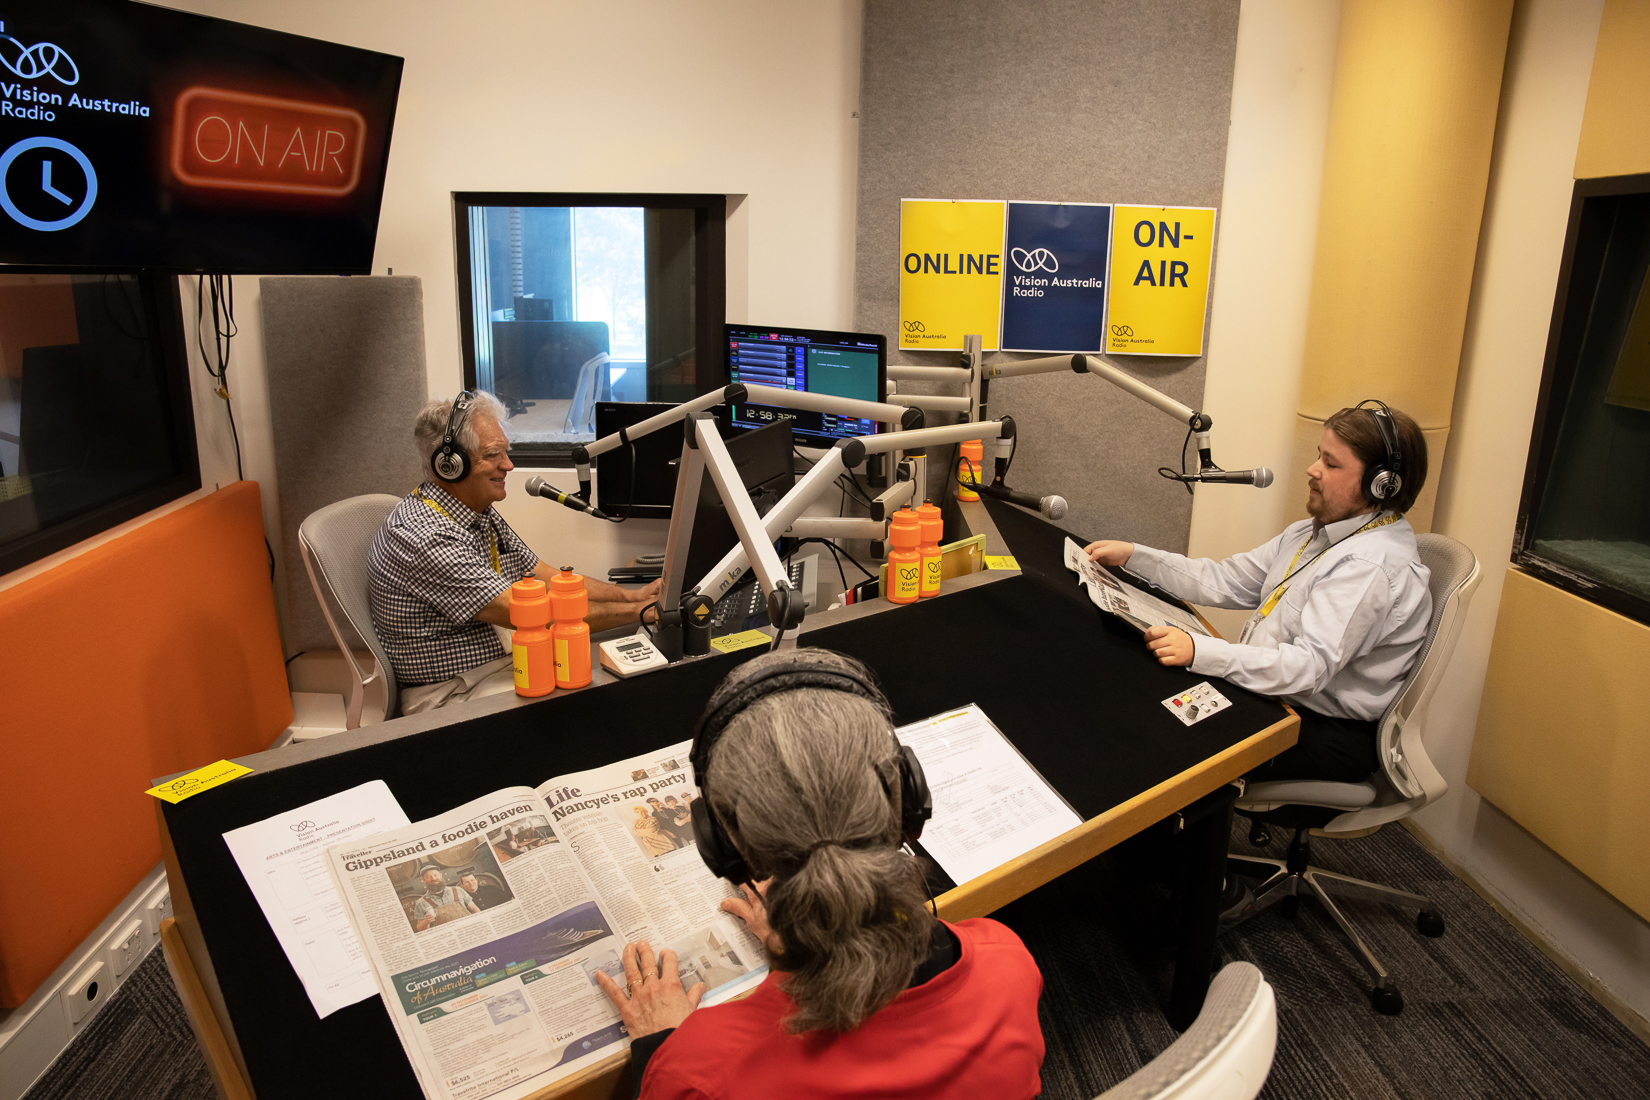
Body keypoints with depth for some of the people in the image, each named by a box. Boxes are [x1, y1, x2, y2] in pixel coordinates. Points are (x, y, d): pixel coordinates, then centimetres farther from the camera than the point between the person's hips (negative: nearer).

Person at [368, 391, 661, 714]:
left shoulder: (481, 512, 8)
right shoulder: (426, 536, -24)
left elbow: (547, 579, 12)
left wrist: (633, 595, -1)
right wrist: (635, 611, -22)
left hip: (495, 667, 9)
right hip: (449, 694, -9)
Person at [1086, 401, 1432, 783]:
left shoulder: (1371, 566, -22)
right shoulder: (1315, 532, 10)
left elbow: (1311, 665, -31)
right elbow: (1227, 581, 9)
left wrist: (1200, 651, -41)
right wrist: (1133, 555, 2)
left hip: (1329, 734, -9)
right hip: (1272, 692, 9)